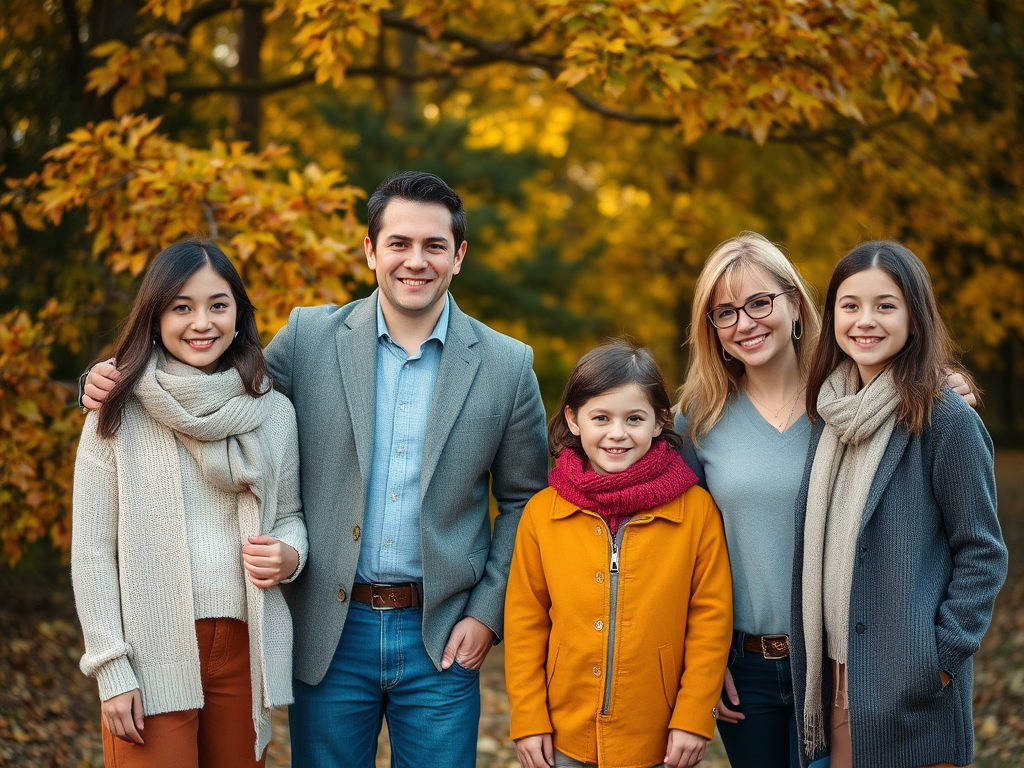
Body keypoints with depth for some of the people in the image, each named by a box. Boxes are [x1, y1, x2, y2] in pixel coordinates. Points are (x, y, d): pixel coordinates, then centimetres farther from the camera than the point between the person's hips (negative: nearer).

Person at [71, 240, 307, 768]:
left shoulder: (274, 413, 6)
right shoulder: (118, 416, -3)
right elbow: (92, 549, -2)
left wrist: (290, 553, -7)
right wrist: (111, 670, -7)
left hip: (246, 646, 3)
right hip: (152, 651, -3)